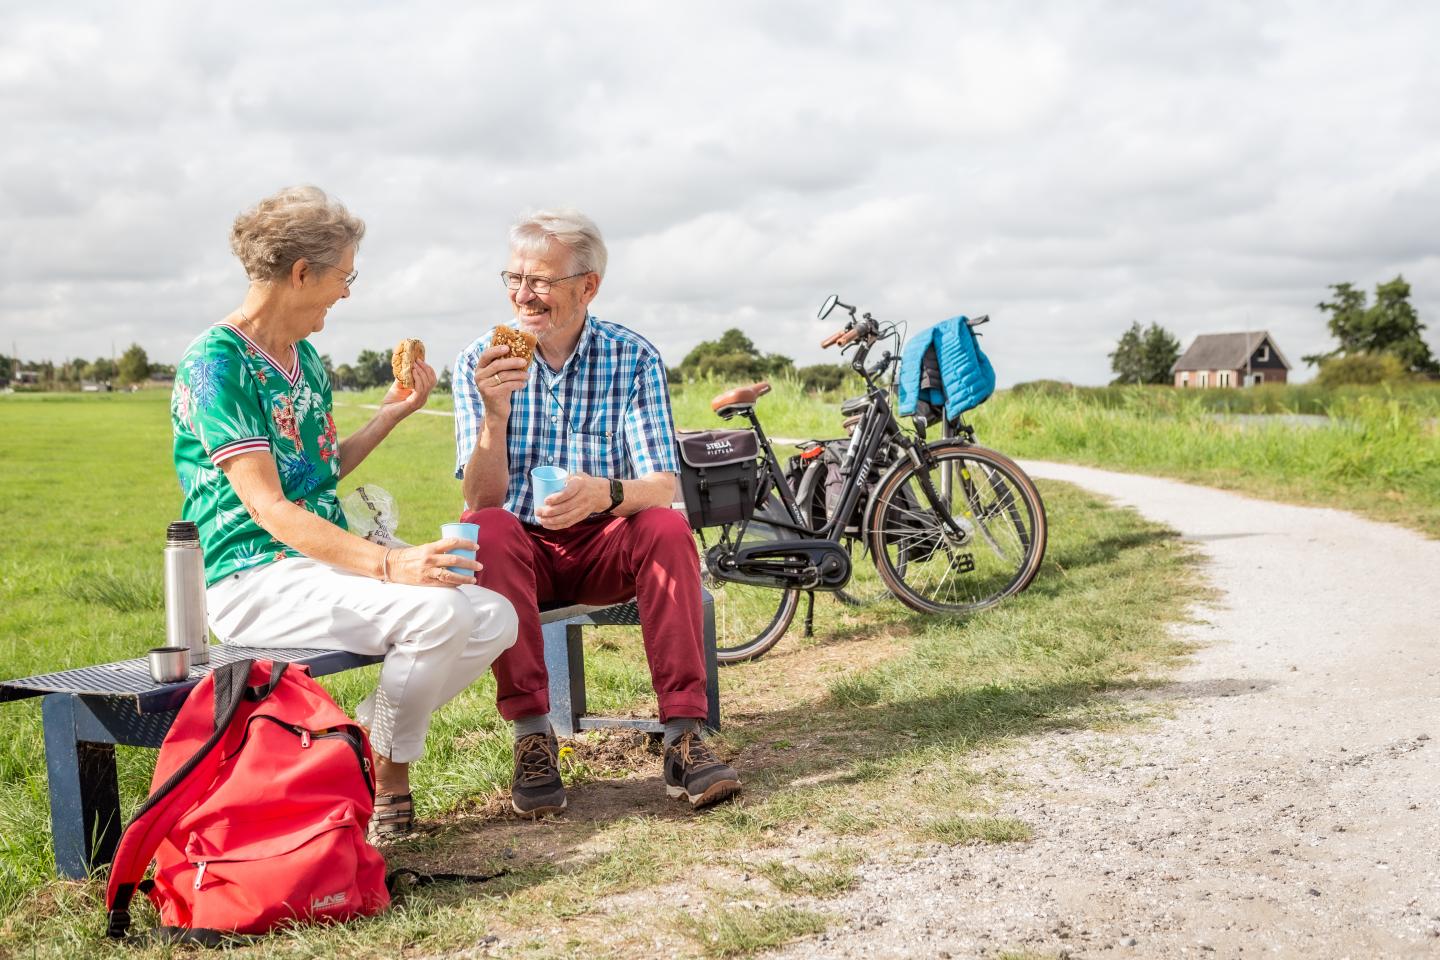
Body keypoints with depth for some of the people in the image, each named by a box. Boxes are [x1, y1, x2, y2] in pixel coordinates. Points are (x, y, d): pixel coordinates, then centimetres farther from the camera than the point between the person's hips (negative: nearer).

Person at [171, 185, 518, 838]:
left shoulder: (303, 355, 16)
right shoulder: (216, 362, -12)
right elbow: (267, 506, -21)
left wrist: (392, 413, 16)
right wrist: (386, 563, -32)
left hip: (325, 564, 9)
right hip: (256, 582, -9)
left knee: (495, 618, -8)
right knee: (436, 610, -29)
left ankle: (362, 741, 5)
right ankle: (386, 780, -7)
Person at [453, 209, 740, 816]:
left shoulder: (634, 359, -5)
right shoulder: (480, 362, -5)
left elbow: (663, 486, -13)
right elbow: (481, 503, -14)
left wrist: (607, 493, -36)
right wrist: (494, 415, -33)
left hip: (603, 549, 0)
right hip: (519, 550, 0)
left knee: (667, 528, -30)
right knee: (485, 529, -33)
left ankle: (684, 733, -29)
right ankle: (532, 737, -29)